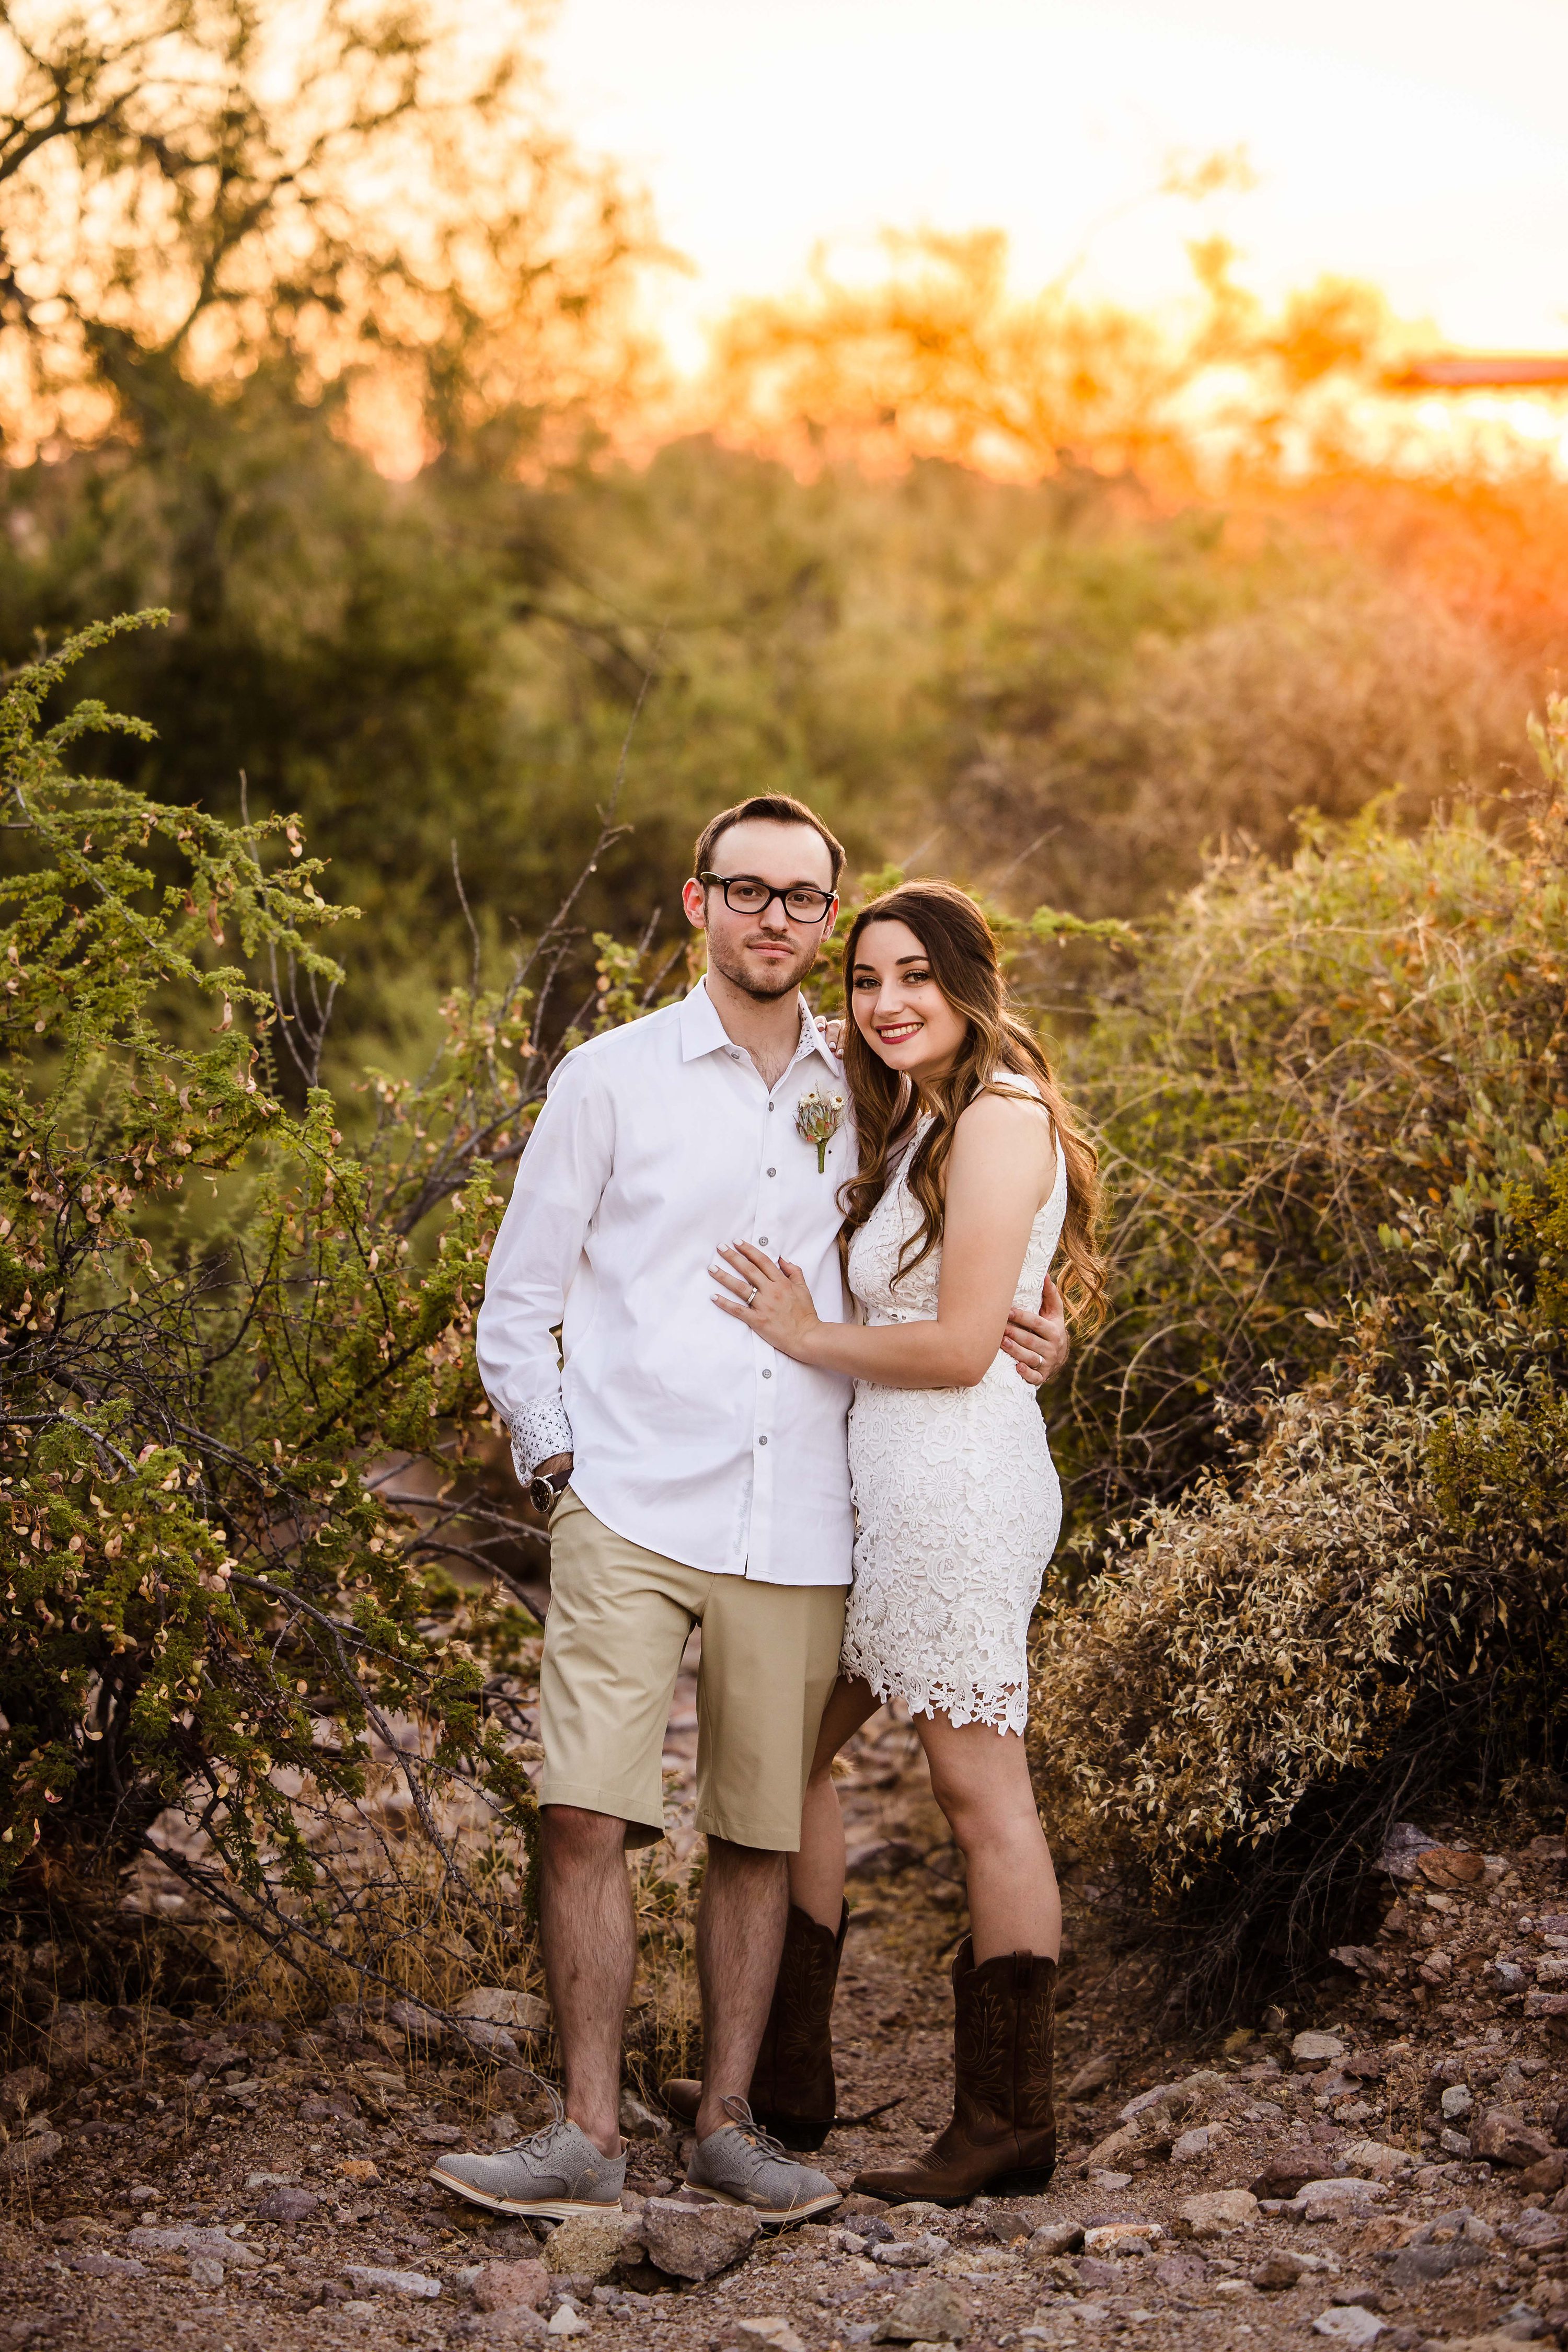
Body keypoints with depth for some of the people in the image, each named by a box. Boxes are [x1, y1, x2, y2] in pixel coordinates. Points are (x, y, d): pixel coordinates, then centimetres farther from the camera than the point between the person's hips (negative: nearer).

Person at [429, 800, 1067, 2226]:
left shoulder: (863, 1099, 12)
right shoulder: (612, 1080, 4)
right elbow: (518, 1304, 8)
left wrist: (1017, 1343, 7)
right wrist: (559, 1462, -2)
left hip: (798, 1532, 3)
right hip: (632, 1515, -2)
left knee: (759, 1836, 4)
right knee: (589, 1817, -11)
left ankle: (729, 2122, 15)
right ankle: (590, 2133, -4)